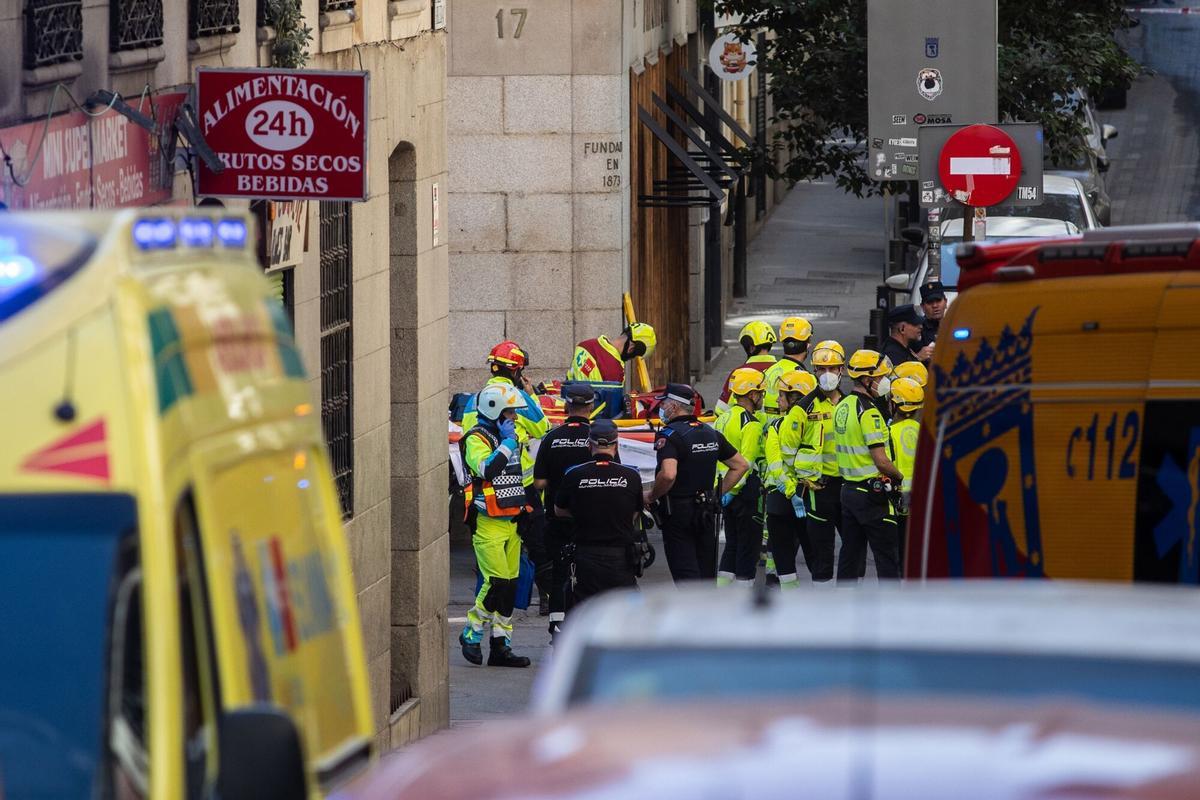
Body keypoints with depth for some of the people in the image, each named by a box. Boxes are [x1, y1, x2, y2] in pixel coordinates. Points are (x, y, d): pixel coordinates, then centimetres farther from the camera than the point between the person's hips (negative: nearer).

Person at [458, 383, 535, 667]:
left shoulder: (508, 436, 16)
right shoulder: (477, 439, -11)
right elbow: (486, 468, -30)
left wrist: (525, 510, 24)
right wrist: (507, 443, -22)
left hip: (511, 523, 9)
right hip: (488, 524, -9)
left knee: (510, 586, 7)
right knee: (497, 583, -16)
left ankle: (501, 646, 11)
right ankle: (471, 634, -1)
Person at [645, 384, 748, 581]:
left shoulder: (669, 435, -15)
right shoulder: (711, 434, 9)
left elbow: (668, 475, -31)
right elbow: (741, 465, 14)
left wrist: (651, 496, -14)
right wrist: (718, 493, 15)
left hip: (677, 513, -7)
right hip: (707, 513, 7)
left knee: (686, 574, -8)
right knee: (706, 572, 14)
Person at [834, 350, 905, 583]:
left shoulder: (842, 407, 11)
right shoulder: (868, 412, -17)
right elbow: (881, 461, -20)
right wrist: (899, 477, -1)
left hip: (848, 489, 9)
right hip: (872, 492, -9)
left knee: (850, 553, 12)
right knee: (887, 555, -4)